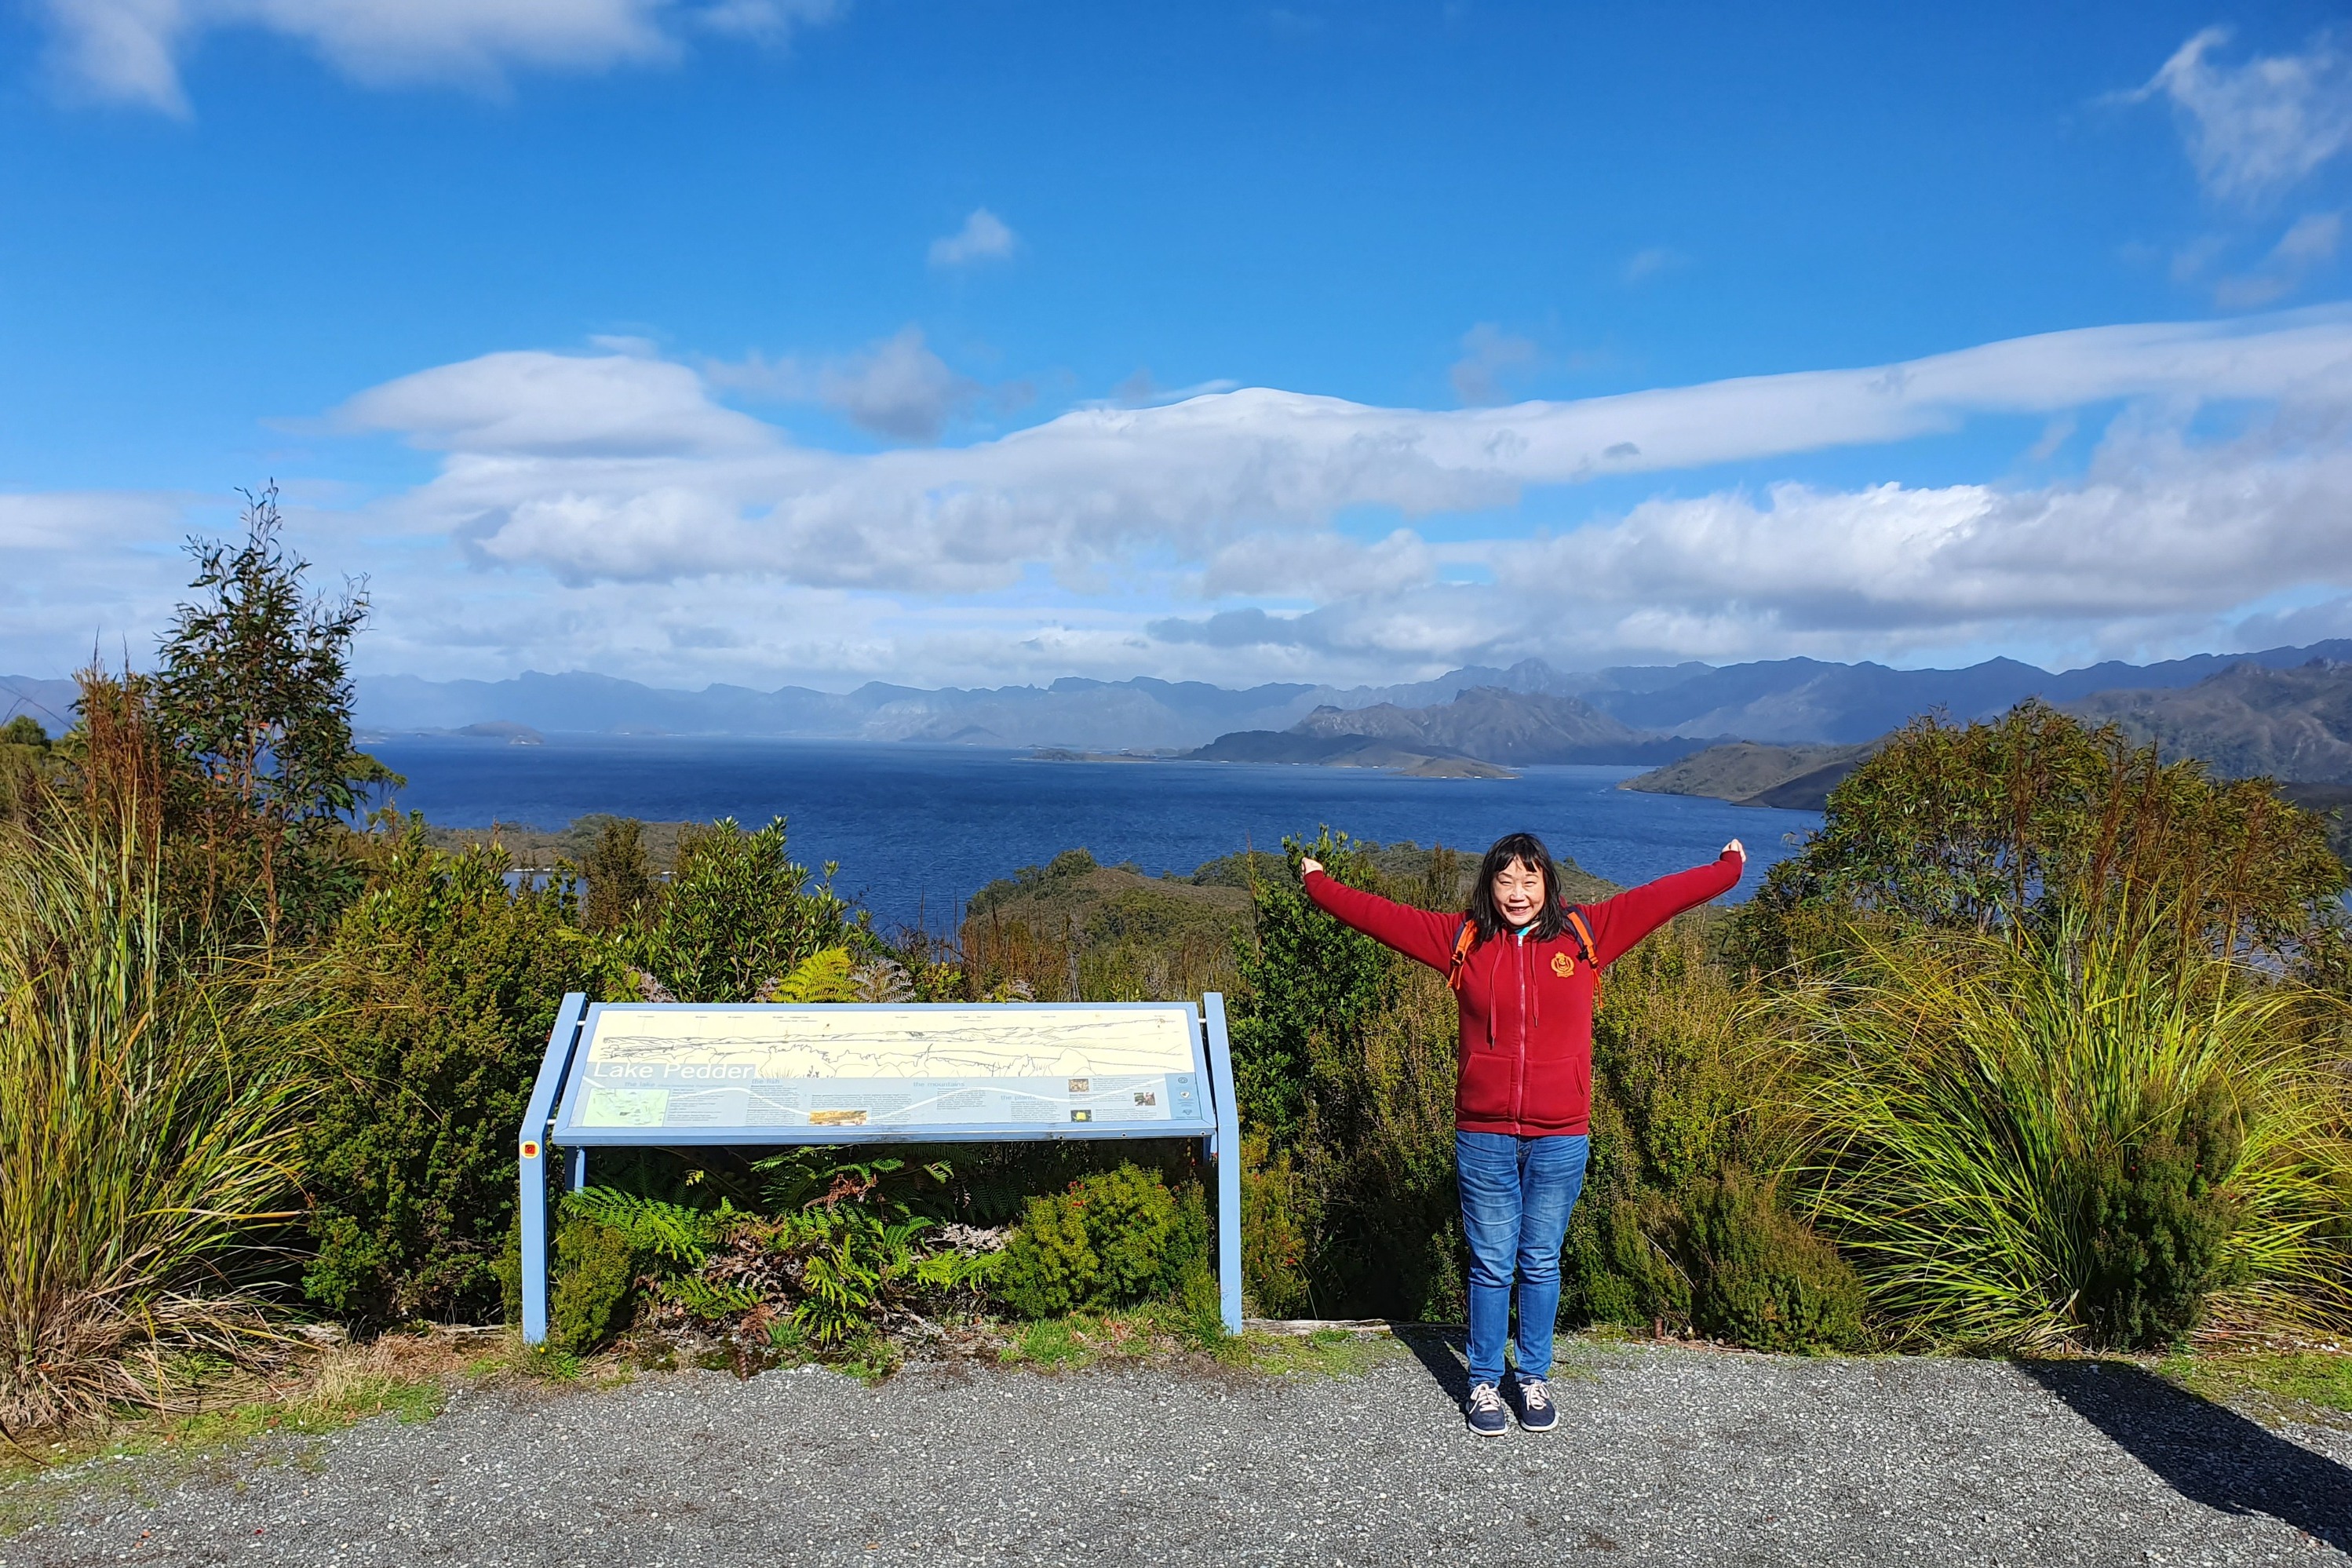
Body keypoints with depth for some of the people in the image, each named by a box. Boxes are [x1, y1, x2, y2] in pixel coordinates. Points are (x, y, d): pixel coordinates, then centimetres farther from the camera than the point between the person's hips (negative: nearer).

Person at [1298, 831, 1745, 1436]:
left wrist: (1727, 869, 10)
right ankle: (1484, 1382, 23)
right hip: (1483, 1136, 0)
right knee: (1490, 1265, 9)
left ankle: (1534, 1377, 30)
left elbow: (1660, 897, 5)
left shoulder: (1584, 934, 1)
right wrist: (1319, 885, 9)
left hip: (1559, 1138, 0)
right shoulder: (1462, 939, 1)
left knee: (1542, 1263, 13)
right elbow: (1381, 915, 6)